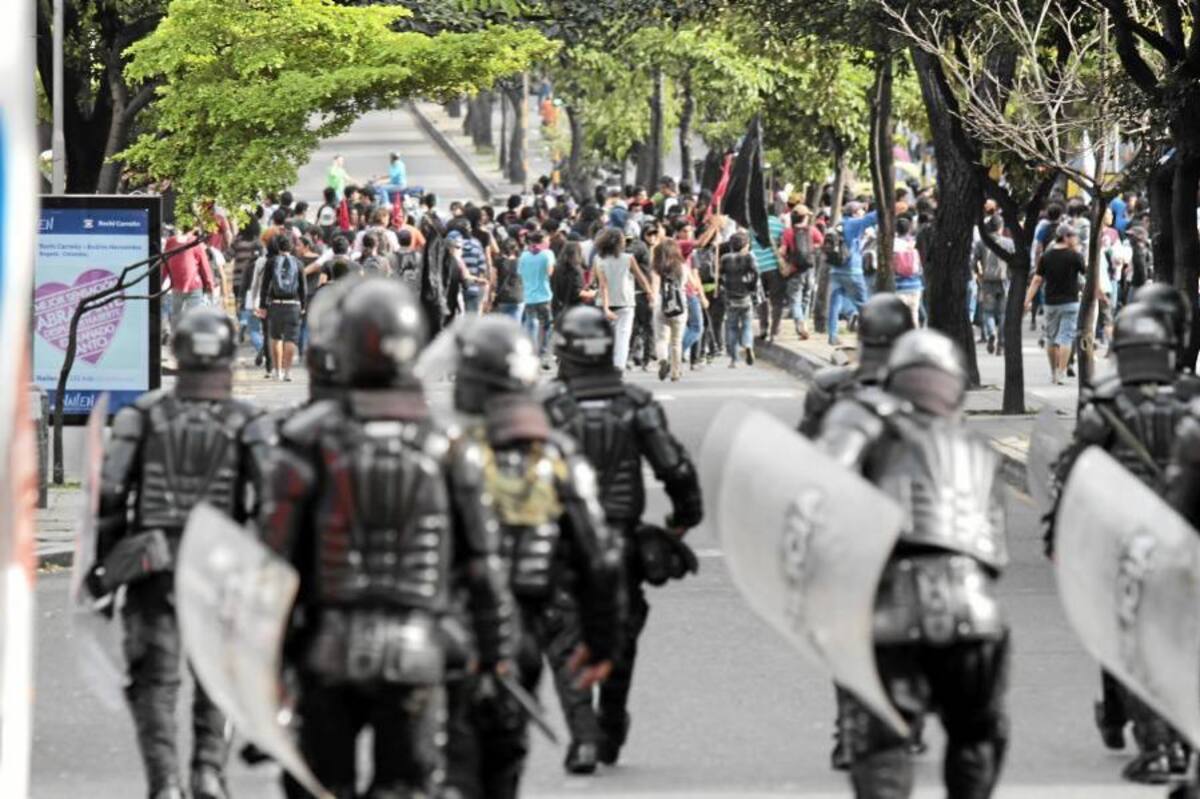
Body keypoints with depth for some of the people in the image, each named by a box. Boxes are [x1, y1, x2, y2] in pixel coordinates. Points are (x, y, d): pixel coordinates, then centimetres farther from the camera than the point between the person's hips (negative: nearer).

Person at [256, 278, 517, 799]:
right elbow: (482, 566, 2)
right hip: (415, 650, 1)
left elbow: (276, 557, -6)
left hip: (328, 649, -1)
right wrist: (497, 653, 11)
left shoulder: (309, 442, -7)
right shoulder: (450, 448, 0)